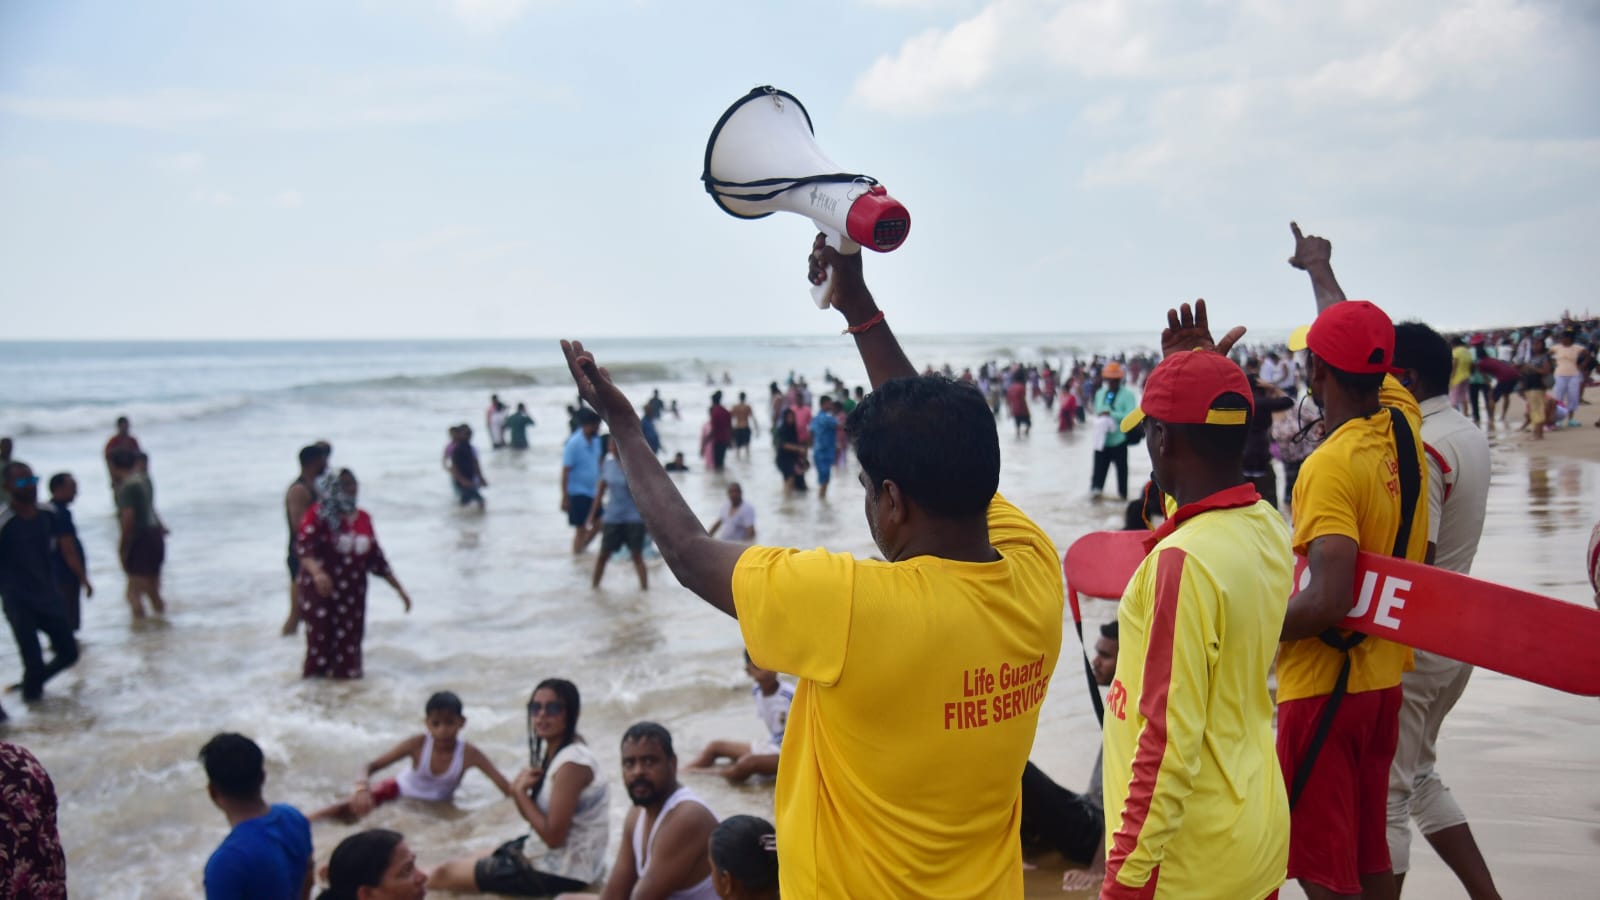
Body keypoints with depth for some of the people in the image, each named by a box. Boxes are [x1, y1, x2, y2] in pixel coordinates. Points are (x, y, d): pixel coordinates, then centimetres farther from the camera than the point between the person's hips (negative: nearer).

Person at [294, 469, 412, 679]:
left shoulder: (362, 518, 10)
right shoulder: (318, 513, -6)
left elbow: (376, 557, 16)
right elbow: (303, 546, -21)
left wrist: (399, 589, 15)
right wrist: (316, 571, -41)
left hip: (352, 595, 5)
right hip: (322, 593, -5)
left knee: (348, 646, 6)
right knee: (321, 639, -7)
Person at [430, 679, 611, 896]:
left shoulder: (571, 763, -24)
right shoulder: (550, 750, 6)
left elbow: (553, 836, -25)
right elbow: (535, 815, 9)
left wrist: (520, 793, -15)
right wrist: (519, 790, -12)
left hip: (560, 872, -10)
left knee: (442, 876, -4)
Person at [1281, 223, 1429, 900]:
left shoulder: (1331, 465, -23)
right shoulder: (1403, 422, 1)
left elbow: (1327, 600, -31)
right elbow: (1358, 338, 20)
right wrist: (1320, 269, 35)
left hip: (1324, 682, -8)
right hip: (1384, 675, 8)